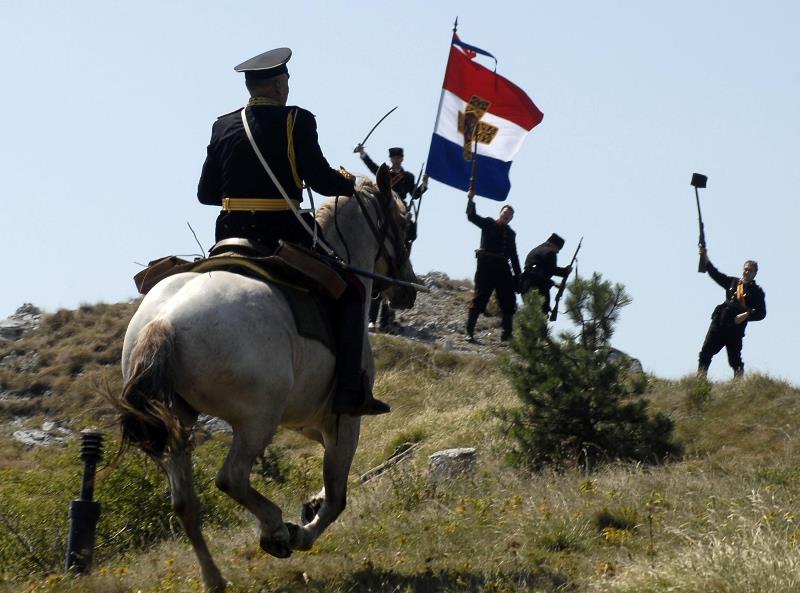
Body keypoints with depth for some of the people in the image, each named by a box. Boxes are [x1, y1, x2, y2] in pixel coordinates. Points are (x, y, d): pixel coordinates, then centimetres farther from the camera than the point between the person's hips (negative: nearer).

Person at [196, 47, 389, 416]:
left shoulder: (223, 127, 7)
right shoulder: (297, 122, -8)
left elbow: (205, 193, 9)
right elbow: (321, 181, -10)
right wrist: (348, 183, 11)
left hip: (230, 238, 5)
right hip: (282, 239, -5)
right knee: (350, 291, 7)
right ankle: (350, 392, -4)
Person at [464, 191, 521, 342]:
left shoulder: (510, 233, 20)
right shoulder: (489, 224, 8)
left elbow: (513, 255, 22)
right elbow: (472, 217, -6)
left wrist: (517, 274, 14)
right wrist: (471, 201, -23)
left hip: (502, 267, 5)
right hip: (486, 265, -5)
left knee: (508, 301, 1)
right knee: (479, 298, -7)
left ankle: (507, 333, 7)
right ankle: (469, 332, -7)